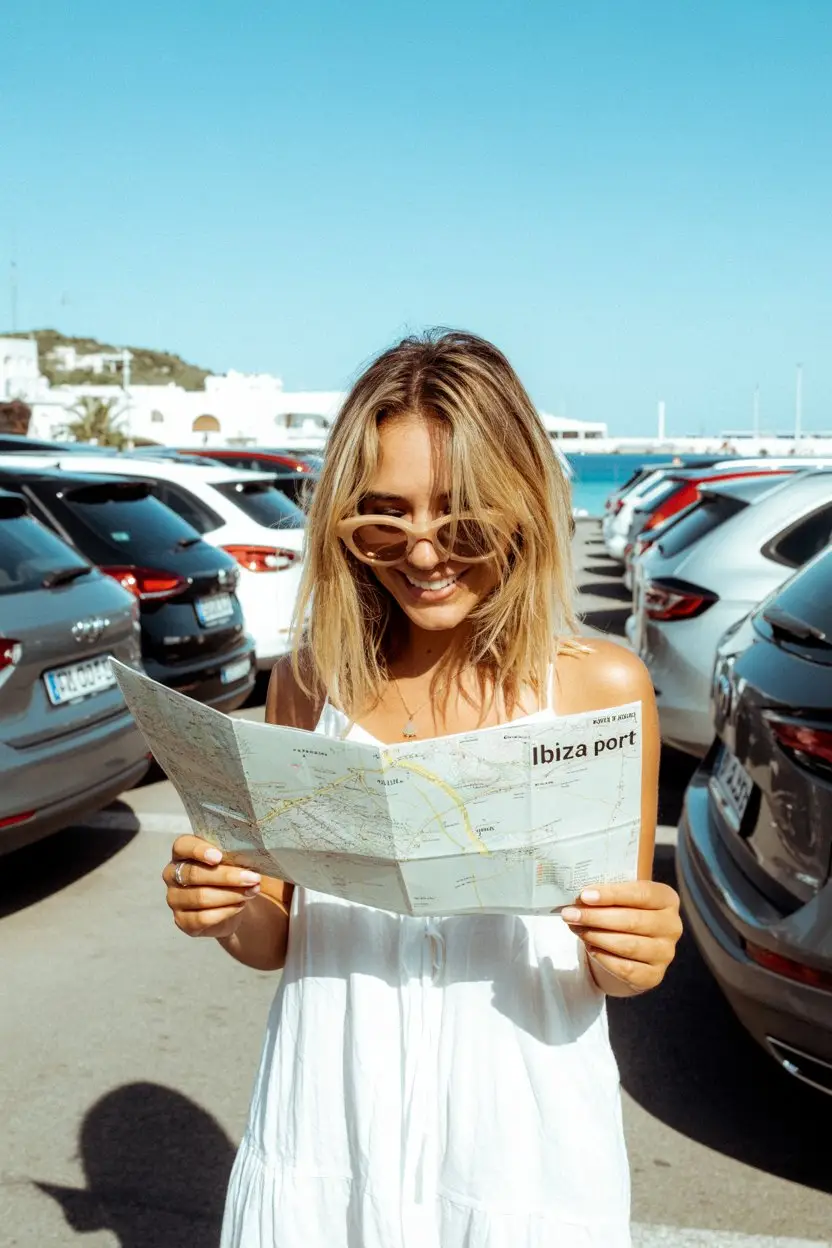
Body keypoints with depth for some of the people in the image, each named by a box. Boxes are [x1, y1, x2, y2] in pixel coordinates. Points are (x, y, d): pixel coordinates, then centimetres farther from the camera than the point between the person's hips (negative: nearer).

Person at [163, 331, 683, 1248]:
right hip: (327, 1136, 2)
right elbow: (278, 938, 5)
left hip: (519, 1141, -1)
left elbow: (617, 967, -1)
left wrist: (627, 959, -23)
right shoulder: (309, 683, -4)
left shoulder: (601, 687, -11)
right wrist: (226, 911, -16)